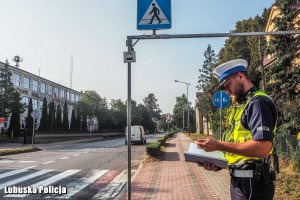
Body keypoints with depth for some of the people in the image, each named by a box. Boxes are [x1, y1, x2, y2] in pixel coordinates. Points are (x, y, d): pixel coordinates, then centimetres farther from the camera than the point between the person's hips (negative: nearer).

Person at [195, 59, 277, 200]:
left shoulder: (258, 103, -15)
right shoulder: (243, 105, 15)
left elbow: (263, 148, -26)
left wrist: (219, 145, -22)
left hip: (252, 182, -9)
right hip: (239, 180, 9)